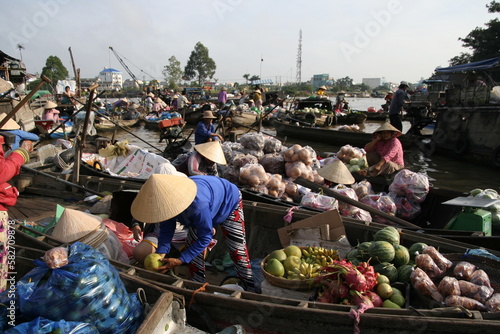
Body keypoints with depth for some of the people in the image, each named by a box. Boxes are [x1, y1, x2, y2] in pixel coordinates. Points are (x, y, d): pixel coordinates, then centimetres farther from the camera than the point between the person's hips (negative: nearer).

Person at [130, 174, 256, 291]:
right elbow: (166, 230, -14)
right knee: (192, 244, 3)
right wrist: (161, 253, -30)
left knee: (237, 250, -6)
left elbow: (205, 237, -35)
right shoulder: (167, 198, -27)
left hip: (228, 201, -6)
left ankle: (250, 289, 14)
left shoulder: (198, 205, -49)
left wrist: (180, 260, -35)